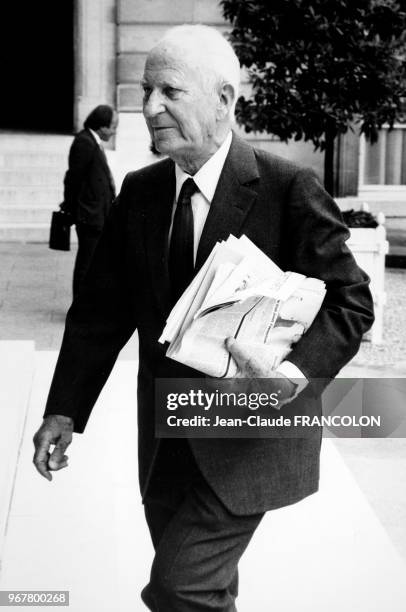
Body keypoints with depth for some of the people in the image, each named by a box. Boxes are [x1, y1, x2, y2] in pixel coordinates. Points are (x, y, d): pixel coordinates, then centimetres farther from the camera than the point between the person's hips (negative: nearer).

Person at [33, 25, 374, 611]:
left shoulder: (288, 188, -13)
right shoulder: (138, 191, 3)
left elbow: (350, 300, -11)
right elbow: (102, 310, 5)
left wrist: (299, 372, -28)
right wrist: (65, 410, -1)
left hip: (251, 432, -5)